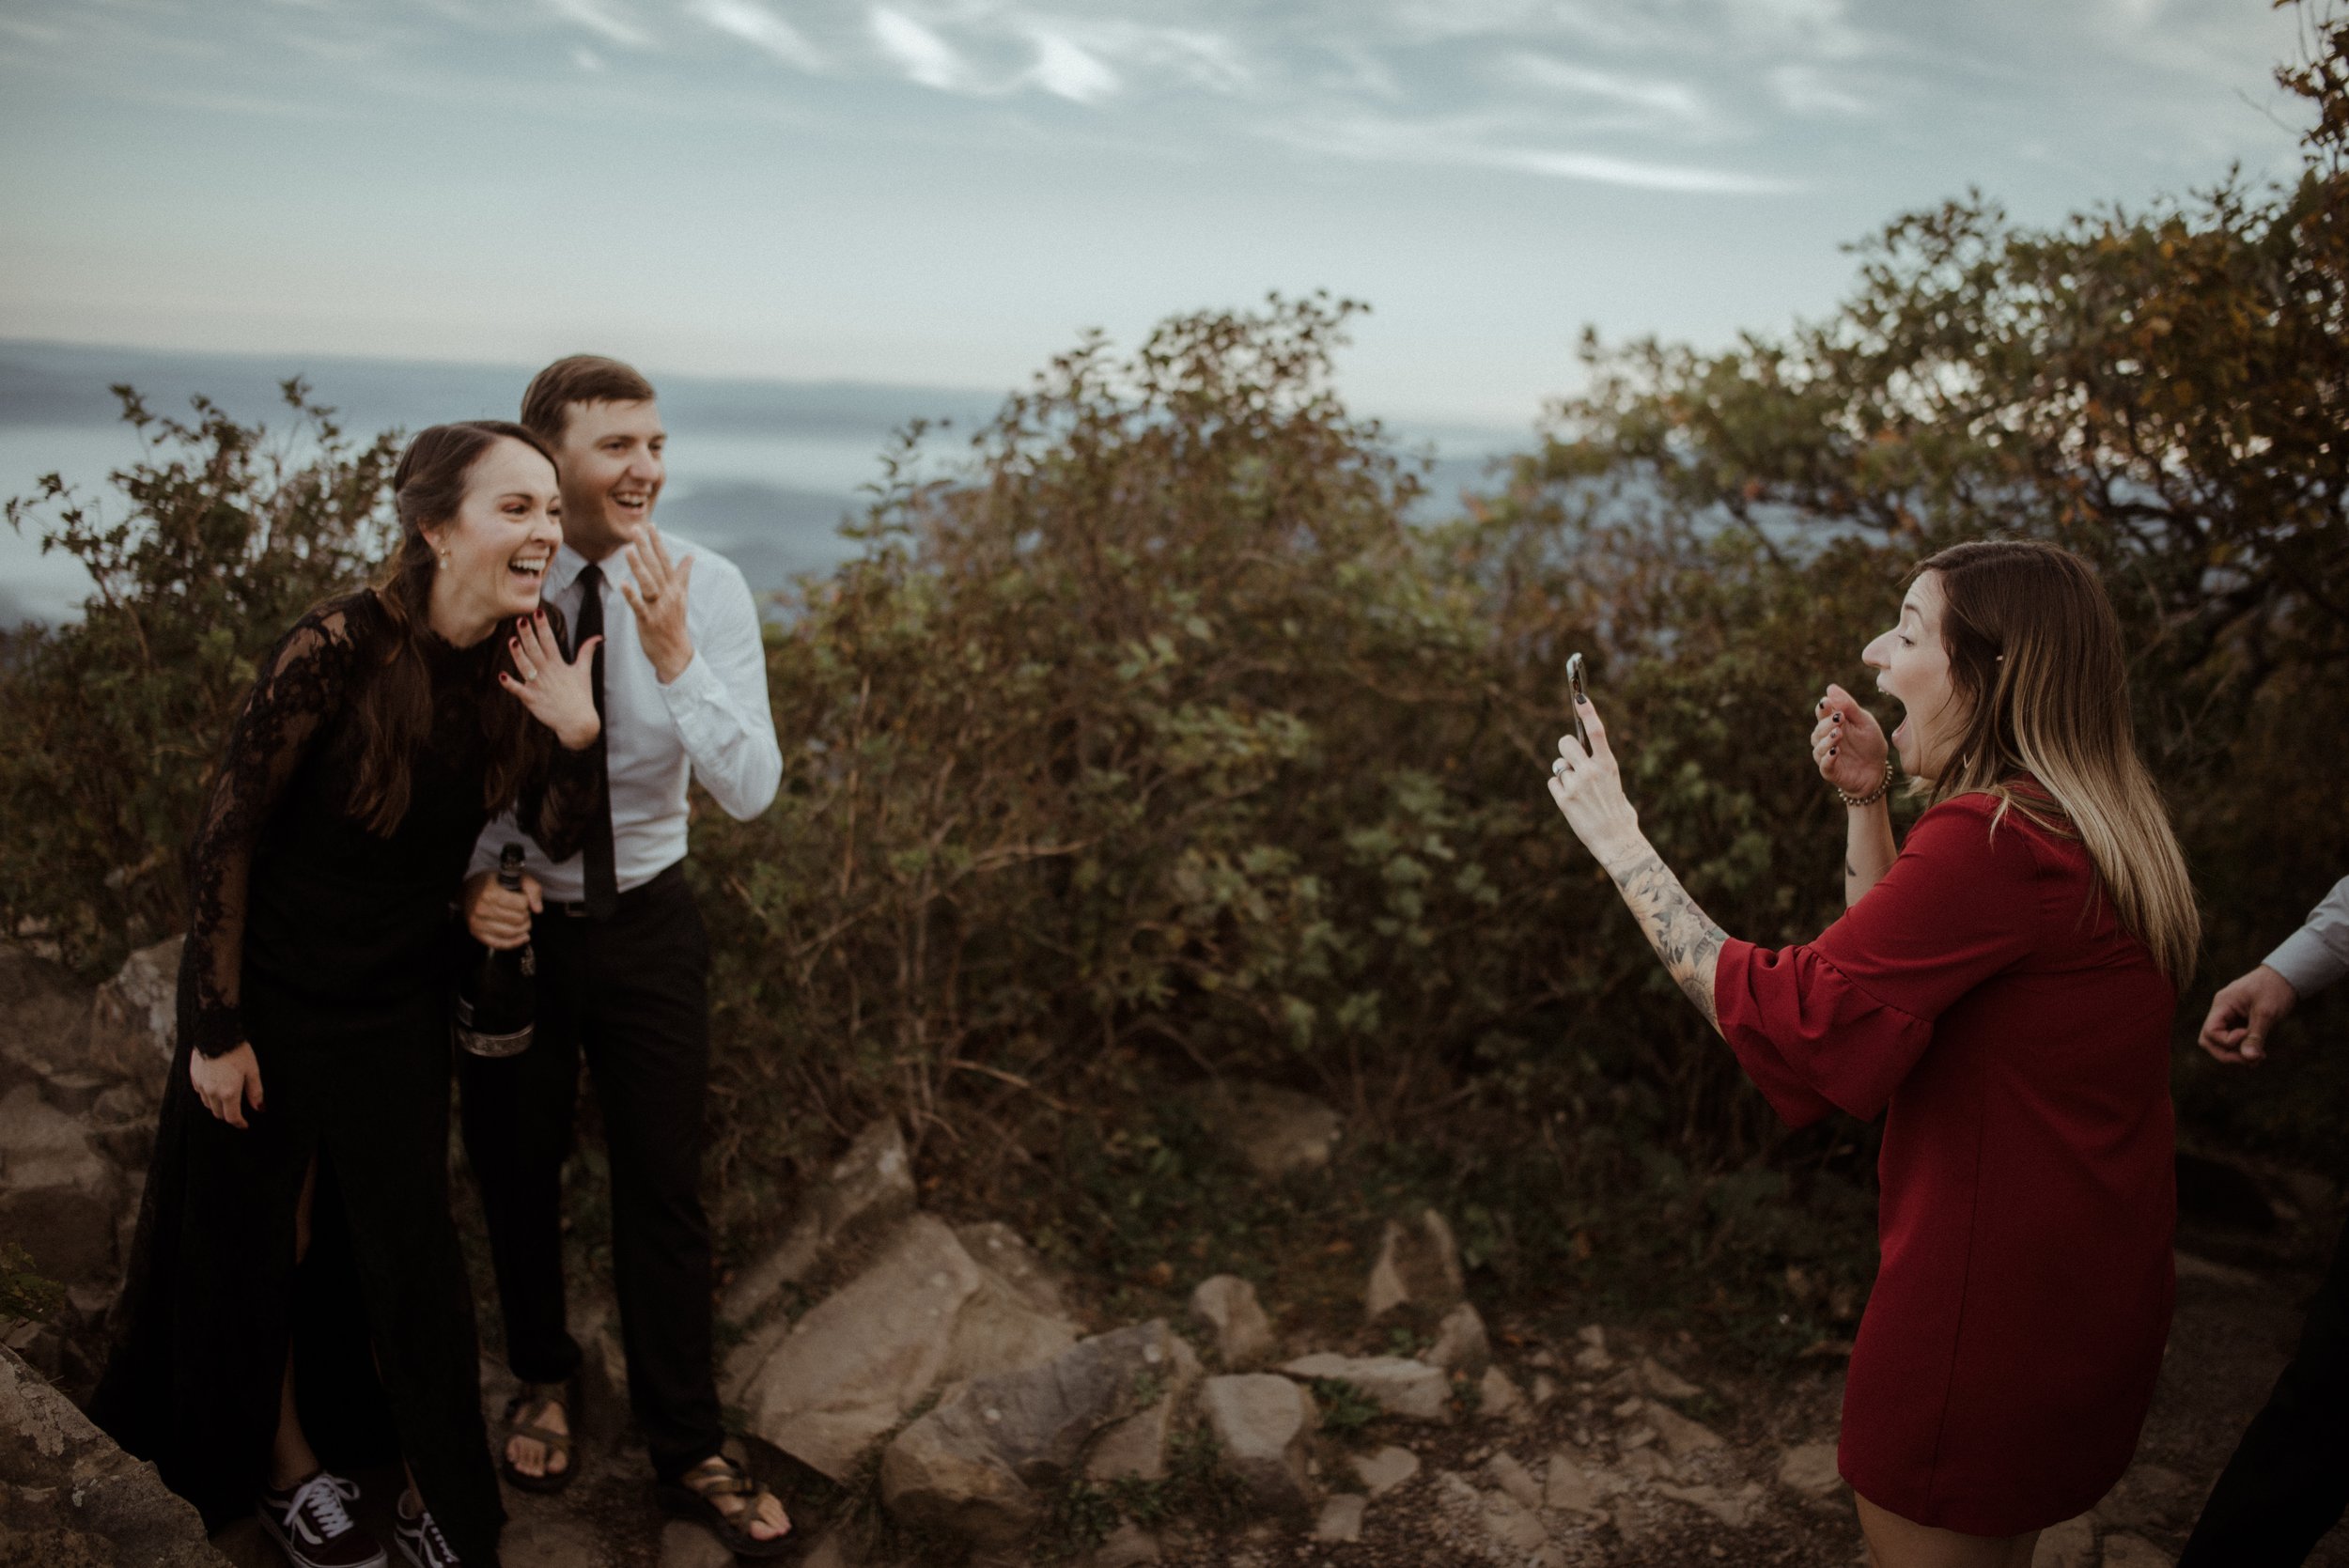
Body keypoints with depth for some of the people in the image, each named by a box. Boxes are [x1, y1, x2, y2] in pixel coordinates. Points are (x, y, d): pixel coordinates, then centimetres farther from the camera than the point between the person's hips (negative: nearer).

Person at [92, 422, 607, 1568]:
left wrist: (577, 731, -25)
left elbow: (559, 832, -4)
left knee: (407, 1246, 14)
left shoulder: (518, 655, -11)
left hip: (404, 995, 5)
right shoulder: (337, 647, -27)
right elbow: (226, 831, -19)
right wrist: (217, 1027, -13)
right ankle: (283, 1468, 39)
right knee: (262, 1238, 15)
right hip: (277, 991, -4)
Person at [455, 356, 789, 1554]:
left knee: (663, 1188, 8)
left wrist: (673, 655, -33)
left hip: (646, 923, 0)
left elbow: (750, 791, -20)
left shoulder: (707, 589, -14)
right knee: (515, 1175, 18)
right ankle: (543, 1379, 46)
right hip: (510, 919, 1)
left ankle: (688, 1453, 26)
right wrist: (468, 880, -20)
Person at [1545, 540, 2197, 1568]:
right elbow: (1898, 964, 15)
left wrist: (1618, 842, -19)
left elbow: (1781, 1019, -26)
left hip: (1986, 1316, -10)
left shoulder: (1994, 841, -27)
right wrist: (1866, 803, 7)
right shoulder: (2087, 830, 6)